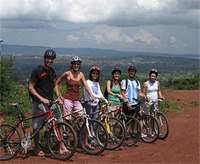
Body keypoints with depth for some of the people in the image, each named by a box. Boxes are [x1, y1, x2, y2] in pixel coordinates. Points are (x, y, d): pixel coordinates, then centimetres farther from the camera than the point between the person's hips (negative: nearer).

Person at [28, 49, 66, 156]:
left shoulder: (52, 71, 12)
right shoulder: (37, 71, -8)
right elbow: (31, 87, -10)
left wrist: (58, 97, 4)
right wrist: (42, 98, -19)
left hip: (51, 102, 6)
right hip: (39, 103, -6)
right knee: (37, 126, 2)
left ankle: (62, 147, 5)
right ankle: (37, 149, 16)